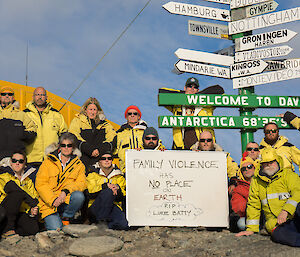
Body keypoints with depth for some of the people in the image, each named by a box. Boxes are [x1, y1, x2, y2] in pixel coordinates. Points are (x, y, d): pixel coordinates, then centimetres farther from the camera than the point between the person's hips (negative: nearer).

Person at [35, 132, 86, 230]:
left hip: (66, 201, 2)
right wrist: (53, 200, -16)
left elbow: (82, 183, 1)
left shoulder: (79, 165, 12)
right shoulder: (48, 162, 5)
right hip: (49, 203, -2)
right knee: (56, 229, -25)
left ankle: (66, 219, -5)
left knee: (79, 196, -30)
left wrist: (66, 191, -18)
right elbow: (40, 184, -2)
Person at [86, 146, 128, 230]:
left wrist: (118, 189, -13)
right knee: (108, 191, -34)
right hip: (96, 208, -1)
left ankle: (106, 223, -2)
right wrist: (105, 186, -18)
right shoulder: (93, 174, 11)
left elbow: (123, 196, 9)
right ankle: (100, 221, -24)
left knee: (123, 224, -30)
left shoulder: (118, 175, 18)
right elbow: (89, 191, -6)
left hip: (114, 206, 2)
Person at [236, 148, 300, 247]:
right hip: (277, 223, 1)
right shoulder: (256, 181, 18)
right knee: (278, 234, -36)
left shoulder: (288, 175, 9)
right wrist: (251, 228, 14)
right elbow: (253, 205, 21)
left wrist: (285, 211, -22)